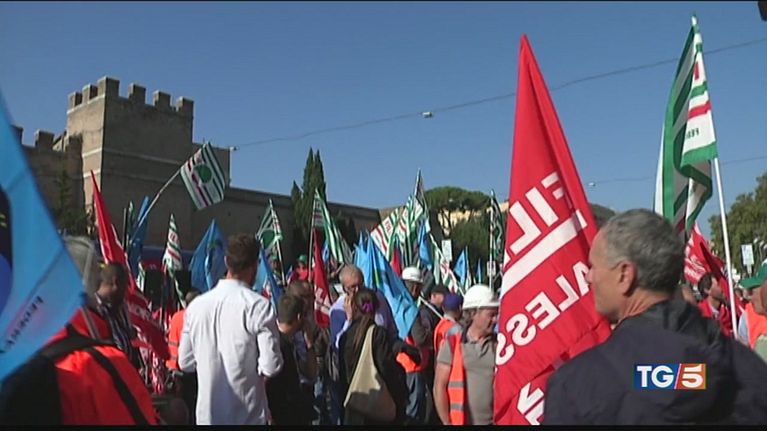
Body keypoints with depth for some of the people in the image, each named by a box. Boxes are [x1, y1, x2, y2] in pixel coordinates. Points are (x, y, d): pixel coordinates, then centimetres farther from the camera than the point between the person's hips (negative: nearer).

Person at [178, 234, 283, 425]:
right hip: (248, 415, -4)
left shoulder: (196, 305, -3)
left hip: (207, 414, 4)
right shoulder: (258, 305, -17)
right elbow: (270, 366, -18)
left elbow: (185, 362, 6)